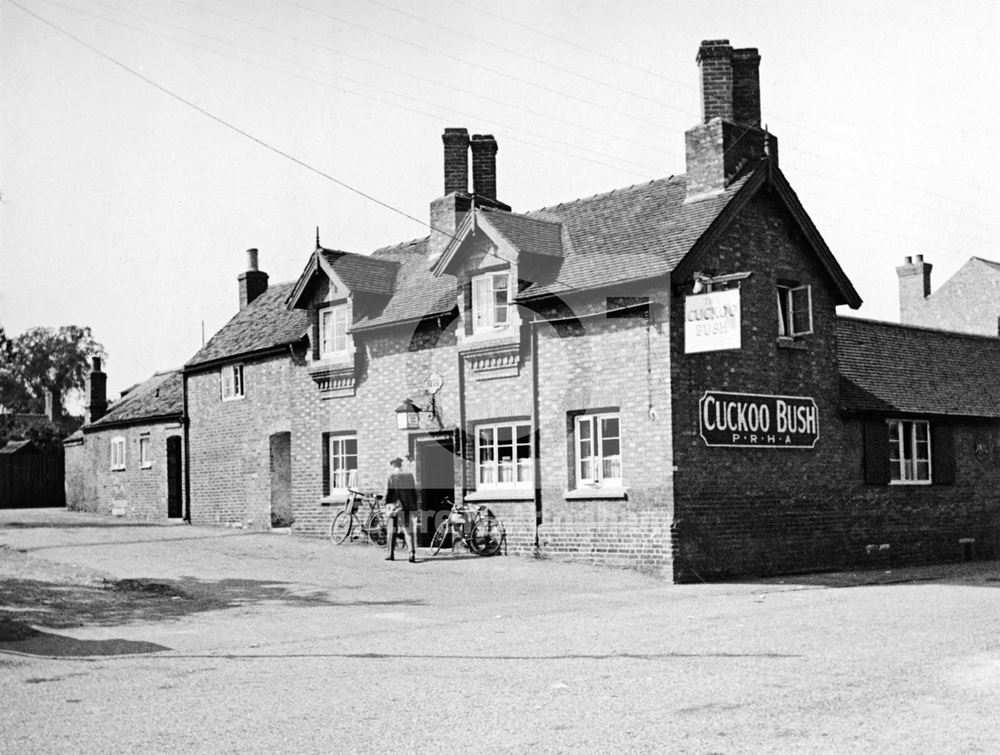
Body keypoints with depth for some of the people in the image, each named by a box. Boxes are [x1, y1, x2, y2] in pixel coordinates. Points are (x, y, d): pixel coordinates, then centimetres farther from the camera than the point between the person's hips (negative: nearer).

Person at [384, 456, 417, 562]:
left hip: (395, 507, -3)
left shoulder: (392, 477, -7)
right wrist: (414, 508, 13)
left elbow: (388, 494, -9)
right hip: (407, 508, 3)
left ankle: (391, 554, 17)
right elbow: (414, 493, 7)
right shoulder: (409, 475, 5)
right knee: (408, 531, 5)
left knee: (391, 531, 11)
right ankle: (412, 553, -11)